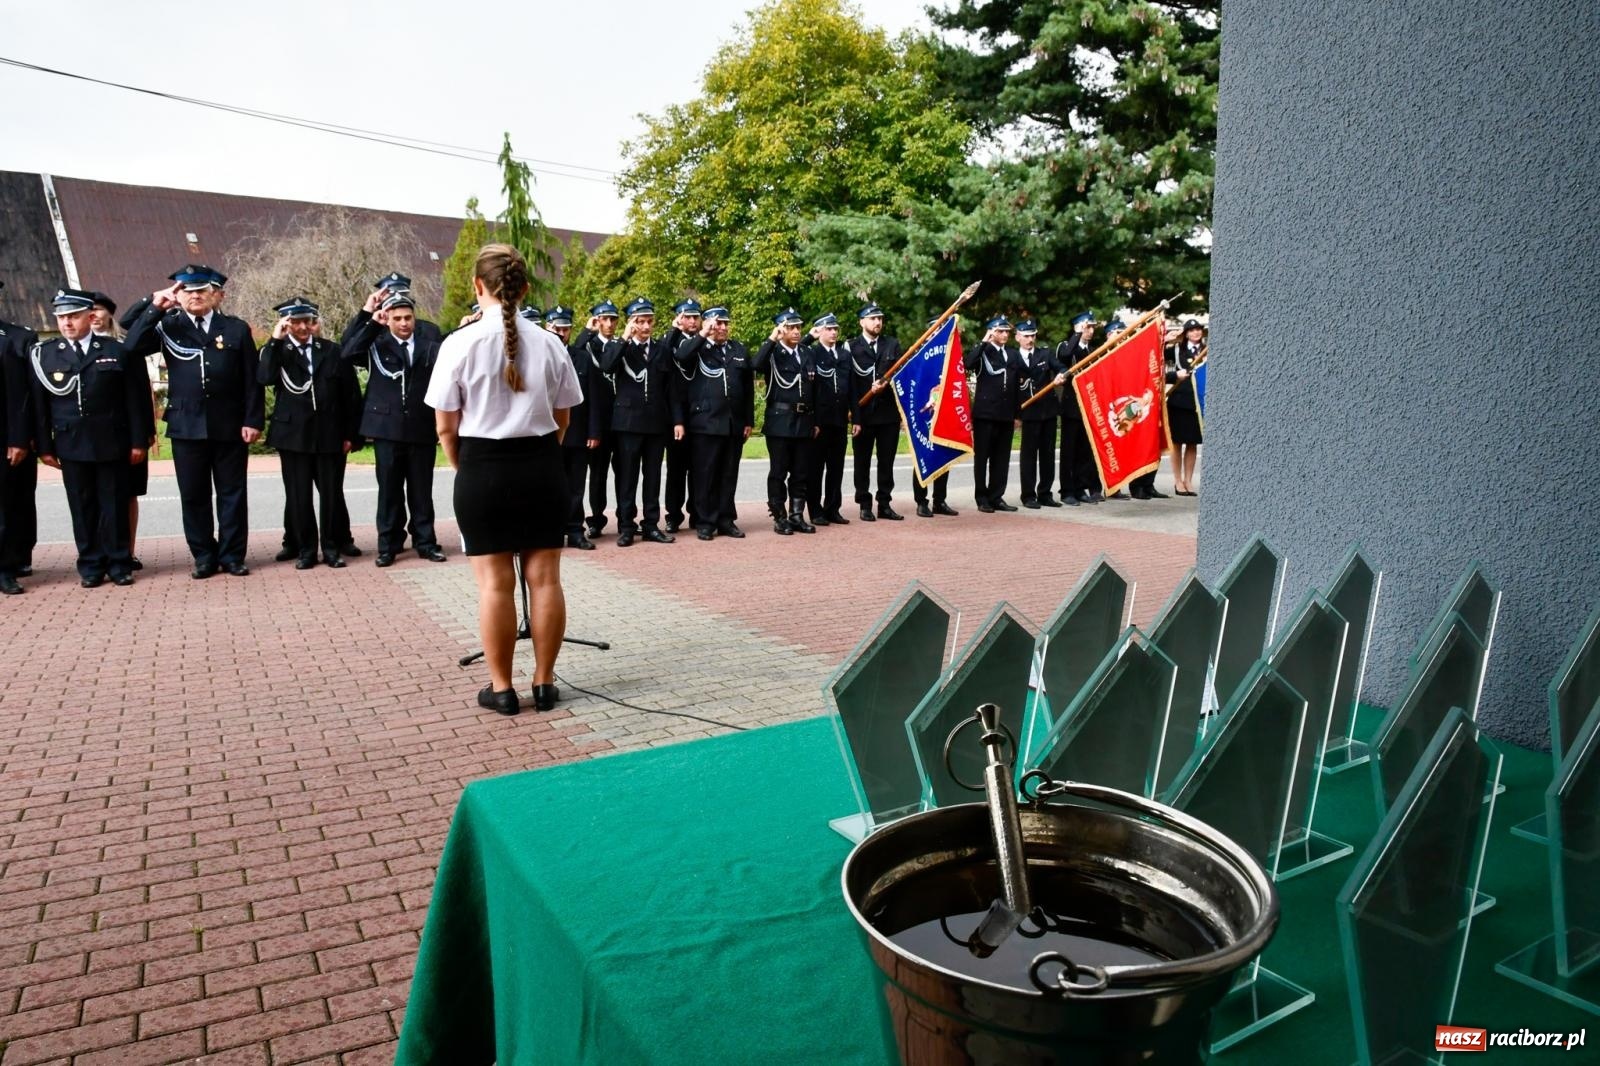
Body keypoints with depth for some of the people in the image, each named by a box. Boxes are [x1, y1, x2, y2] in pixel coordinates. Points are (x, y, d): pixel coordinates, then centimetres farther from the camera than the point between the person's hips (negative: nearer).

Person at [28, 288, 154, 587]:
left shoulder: (118, 352, 2)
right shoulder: (43, 355, 6)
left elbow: (136, 399, 2)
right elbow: (39, 405, 6)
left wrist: (139, 441, -3)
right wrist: (44, 446, 2)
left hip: (112, 444, -1)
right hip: (71, 446, 1)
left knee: (114, 504, 4)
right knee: (82, 507, 6)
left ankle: (119, 563, 13)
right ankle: (91, 565, 14)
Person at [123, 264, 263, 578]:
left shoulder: (237, 329, 5)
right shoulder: (168, 327, 8)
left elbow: (252, 379, 3)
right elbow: (132, 346, -8)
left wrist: (253, 420, -4)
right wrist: (155, 308, -13)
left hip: (229, 427, -1)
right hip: (187, 427, 1)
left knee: (232, 493, 5)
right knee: (193, 496, 6)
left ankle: (232, 556, 14)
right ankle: (204, 557, 16)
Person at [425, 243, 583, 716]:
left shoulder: (460, 343, -7)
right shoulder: (549, 343, 0)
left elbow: (446, 427, -4)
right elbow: (562, 418, 7)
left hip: (483, 469, -2)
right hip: (543, 467, 2)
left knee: (495, 582, 4)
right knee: (544, 577, 7)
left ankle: (501, 688, 12)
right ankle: (544, 682, 16)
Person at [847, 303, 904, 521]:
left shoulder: (892, 344, 11)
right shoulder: (851, 347, -2)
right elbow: (850, 384, -7)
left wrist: (885, 384, -17)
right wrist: (855, 417, -13)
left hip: (889, 413, 3)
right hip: (863, 414, -3)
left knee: (887, 461, 7)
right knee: (862, 463, 4)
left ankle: (884, 504, 15)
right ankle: (865, 505, 13)